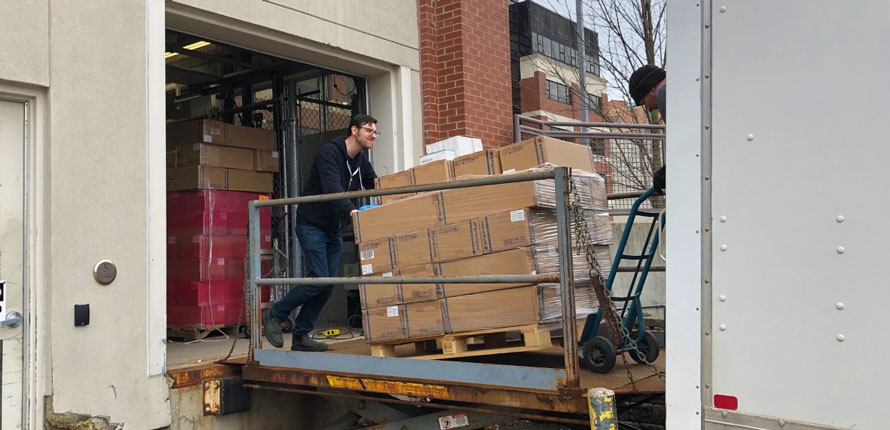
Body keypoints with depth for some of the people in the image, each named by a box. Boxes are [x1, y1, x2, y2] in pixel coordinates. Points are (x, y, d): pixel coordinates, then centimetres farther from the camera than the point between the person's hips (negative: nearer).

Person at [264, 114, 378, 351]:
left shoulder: (361, 161, 8)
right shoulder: (329, 153, -19)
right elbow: (332, 188, -33)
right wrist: (351, 210, -48)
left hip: (334, 230, 8)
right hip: (312, 224, -8)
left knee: (328, 283, 2)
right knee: (319, 278, -15)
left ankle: (301, 336, 11)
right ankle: (274, 316, 3)